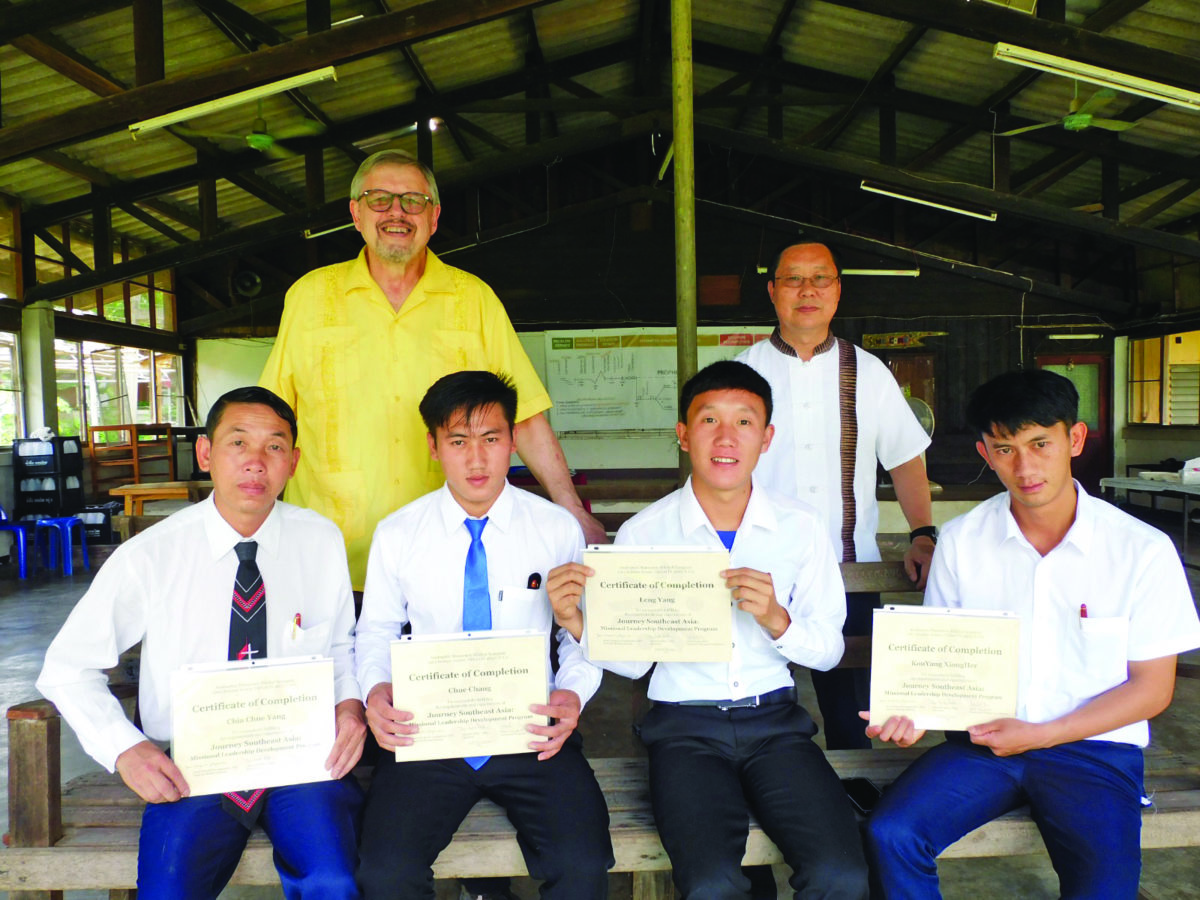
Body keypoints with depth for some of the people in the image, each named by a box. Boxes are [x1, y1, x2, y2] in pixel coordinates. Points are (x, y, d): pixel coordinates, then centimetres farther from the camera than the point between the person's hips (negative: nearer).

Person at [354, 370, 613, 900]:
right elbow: (376, 631, 14)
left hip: (531, 734, 0)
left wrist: (572, 695, -12)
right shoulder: (396, 535, 4)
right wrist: (375, 690, -7)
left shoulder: (558, 530, 2)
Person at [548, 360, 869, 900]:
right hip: (685, 726, -2)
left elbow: (828, 651, 4)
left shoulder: (799, 527, 3)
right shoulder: (644, 532, -2)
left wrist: (777, 618, -16)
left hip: (774, 721, 2)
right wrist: (578, 623, -18)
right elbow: (632, 661, 1)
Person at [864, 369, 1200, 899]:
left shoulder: (1143, 550, -4)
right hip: (983, 738, 2)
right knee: (890, 834, -21)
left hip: (1093, 744, -1)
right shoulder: (961, 540, 1)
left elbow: (1152, 688, -1)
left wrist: (1040, 735, -13)